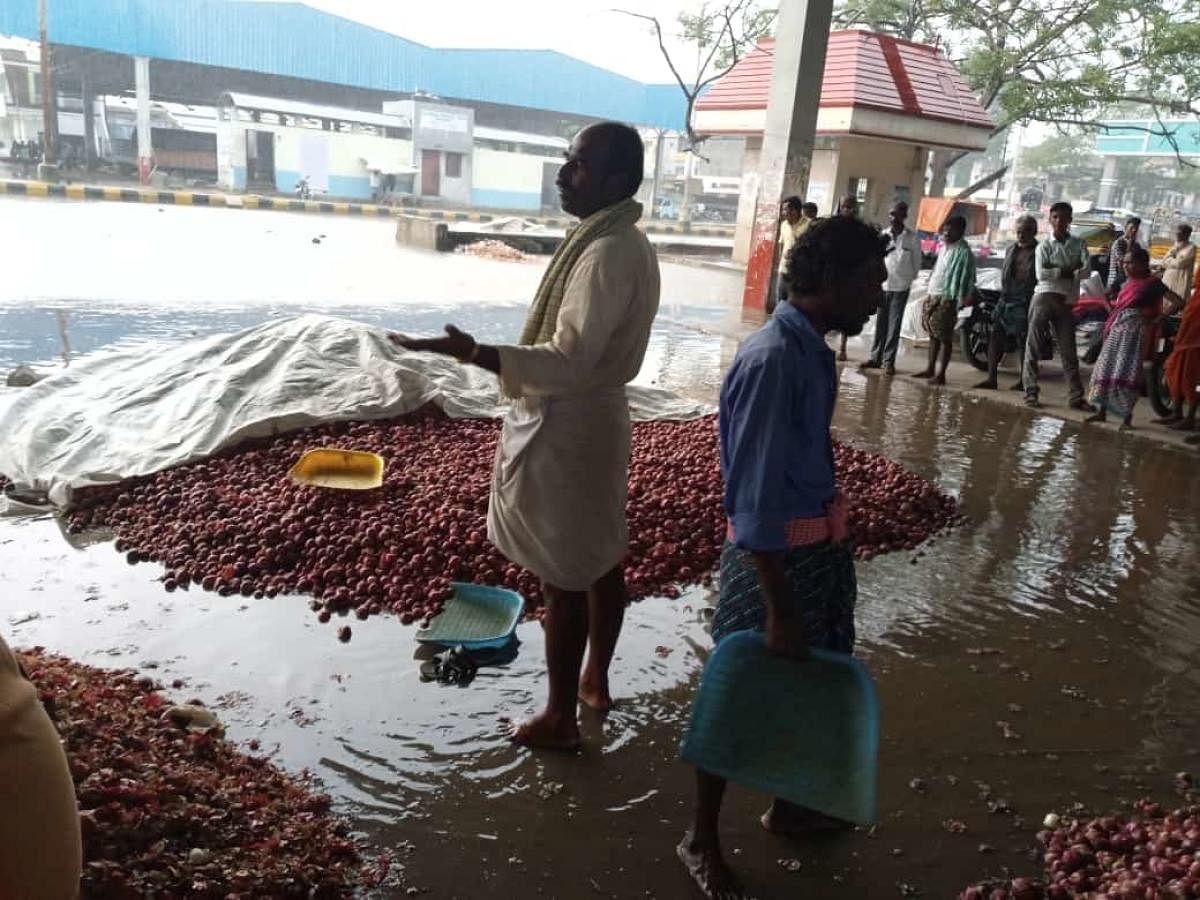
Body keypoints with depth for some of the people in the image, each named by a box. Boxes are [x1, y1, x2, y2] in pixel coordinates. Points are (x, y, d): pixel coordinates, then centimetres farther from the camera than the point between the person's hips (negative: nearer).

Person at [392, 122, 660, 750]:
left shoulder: (606, 252, -22)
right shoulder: (625, 242, 10)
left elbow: (570, 361, -29)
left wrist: (472, 353, -36)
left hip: (565, 428, -10)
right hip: (595, 415, 10)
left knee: (563, 579, 3)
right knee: (600, 561, 20)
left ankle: (559, 717, 18)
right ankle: (595, 680, 38)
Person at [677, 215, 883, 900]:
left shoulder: (814, 349, 3)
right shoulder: (773, 360, -25)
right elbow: (756, 497, -24)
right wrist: (779, 605, -21)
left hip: (823, 545, 9)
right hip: (777, 554, -9)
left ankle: (789, 804, 47)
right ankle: (702, 841, 29)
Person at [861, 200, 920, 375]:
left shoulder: (913, 238, -6)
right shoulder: (884, 234, 2)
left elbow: (916, 262, 2)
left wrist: (910, 279, 5)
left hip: (901, 286, -3)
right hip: (883, 284, 3)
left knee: (894, 325, 0)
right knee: (880, 323, 10)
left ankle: (888, 361, 4)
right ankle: (875, 357, 18)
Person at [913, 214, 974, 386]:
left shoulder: (963, 252, -14)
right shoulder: (944, 247, 14)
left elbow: (965, 279, -17)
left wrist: (959, 302, -21)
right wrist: (930, 294, 18)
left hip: (947, 299, -9)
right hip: (933, 296, 9)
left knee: (945, 338, -4)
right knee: (933, 335, 15)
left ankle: (940, 374, -1)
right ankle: (930, 369, 24)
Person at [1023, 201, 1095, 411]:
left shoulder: (1079, 244, 11)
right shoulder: (1044, 246, 4)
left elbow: (1085, 270, -4)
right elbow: (1041, 274, -11)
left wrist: (1057, 271, -13)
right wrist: (1068, 271, -8)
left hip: (1067, 302, 3)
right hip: (1044, 298, -2)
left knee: (1068, 351, 4)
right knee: (1033, 347, -4)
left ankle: (1076, 397, 5)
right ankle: (1030, 392, 1)